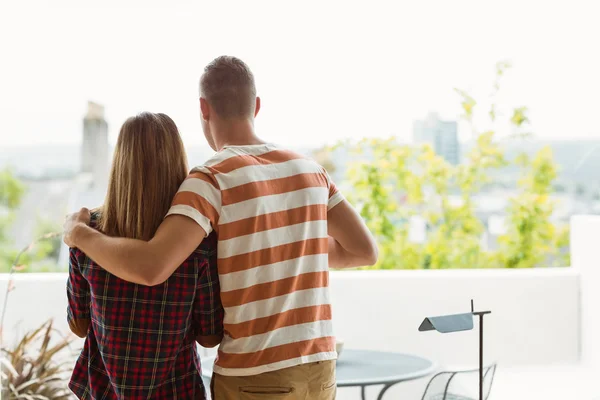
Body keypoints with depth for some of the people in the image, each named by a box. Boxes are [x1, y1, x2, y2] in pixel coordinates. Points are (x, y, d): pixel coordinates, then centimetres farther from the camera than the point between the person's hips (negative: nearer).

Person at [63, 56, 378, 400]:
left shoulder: (211, 180, -15)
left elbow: (150, 268, -28)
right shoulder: (309, 170, 5)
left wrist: (79, 233, -8)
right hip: (317, 368, 6)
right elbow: (365, 250, 6)